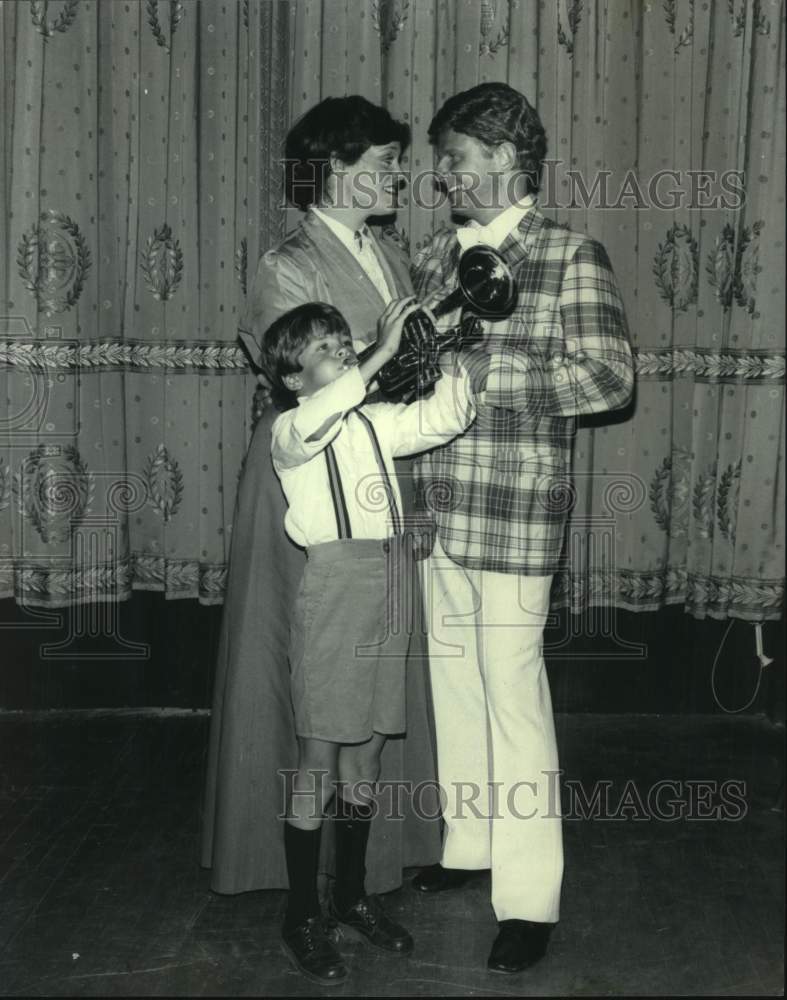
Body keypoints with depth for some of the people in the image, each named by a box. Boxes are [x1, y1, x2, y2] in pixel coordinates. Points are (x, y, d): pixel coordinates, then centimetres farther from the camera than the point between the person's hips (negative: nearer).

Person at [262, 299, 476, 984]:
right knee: (320, 762, 0)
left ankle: (352, 896, 29)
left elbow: (445, 418, 3)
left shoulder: (376, 420, 13)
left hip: (389, 595, 6)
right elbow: (317, 419, -29)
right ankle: (302, 915, 14)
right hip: (334, 588, -6)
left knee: (367, 754, 14)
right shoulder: (291, 432, -5)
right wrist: (384, 352, -29)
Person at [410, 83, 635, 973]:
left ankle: (528, 897, 9)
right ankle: (468, 843, 32)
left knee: (513, 693, -2)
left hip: (513, 513, -6)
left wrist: (482, 378, -15)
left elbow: (609, 374, -12)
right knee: (453, 682, 15)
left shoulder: (572, 257, -4)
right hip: (434, 507, 6)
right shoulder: (433, 259, 13)